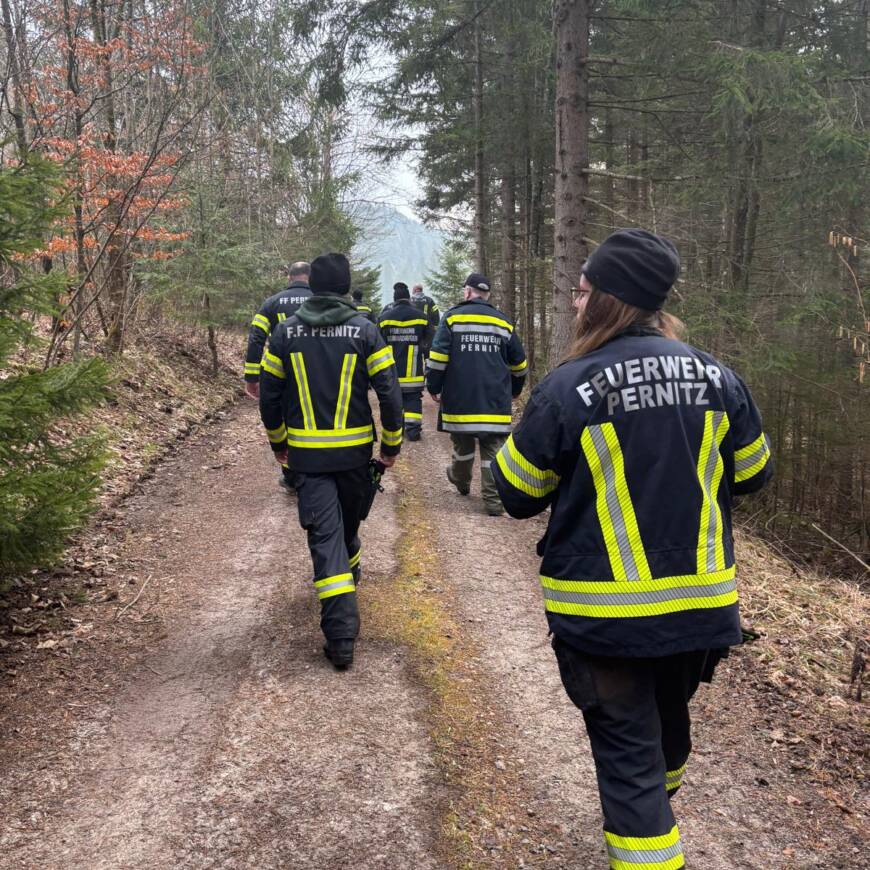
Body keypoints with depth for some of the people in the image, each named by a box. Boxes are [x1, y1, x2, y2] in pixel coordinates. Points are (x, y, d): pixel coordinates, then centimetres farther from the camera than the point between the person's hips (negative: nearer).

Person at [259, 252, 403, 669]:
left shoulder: (285, 331, -1)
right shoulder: (364, 330, -5)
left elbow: (269, 395, 3)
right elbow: (389, 393, -7)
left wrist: (278, 442, 18)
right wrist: (392, 444, 5)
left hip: (306, 453, 0)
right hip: (354, 450, 0)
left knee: (324, 535, -2)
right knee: (348, 521, 25)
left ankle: (341, 636, -9)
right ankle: (350, 569, 52)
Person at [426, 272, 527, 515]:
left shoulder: (453, 317, -1)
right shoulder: (503, 322, 8)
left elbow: (438, 356, -8)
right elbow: (519, 363, 14)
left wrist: (434, 387, 2)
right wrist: (515, 389, 30)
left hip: (460, 399, -1)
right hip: (495, 402, 1)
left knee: (462, 443, 18)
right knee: (493, 449, 2)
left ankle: (461, 481, 40)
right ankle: (493, 500, -3)